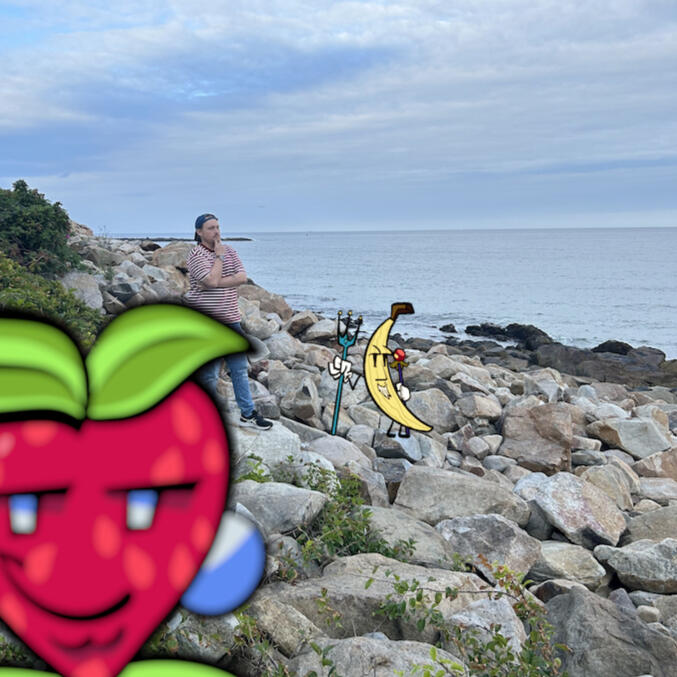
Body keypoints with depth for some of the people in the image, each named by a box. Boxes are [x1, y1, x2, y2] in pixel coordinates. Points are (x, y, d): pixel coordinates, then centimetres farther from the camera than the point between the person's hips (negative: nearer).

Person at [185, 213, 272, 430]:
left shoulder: (229, 250, 9)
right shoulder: (195, 255, -9)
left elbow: (242, 277, -5)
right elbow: (213, 280, -22)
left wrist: (216, 283, -16)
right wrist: (219, 256, -11)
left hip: (230, 320, 6)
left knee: (240, 368, 10)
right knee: (209, 374, 1)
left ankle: (248, 414, 18)